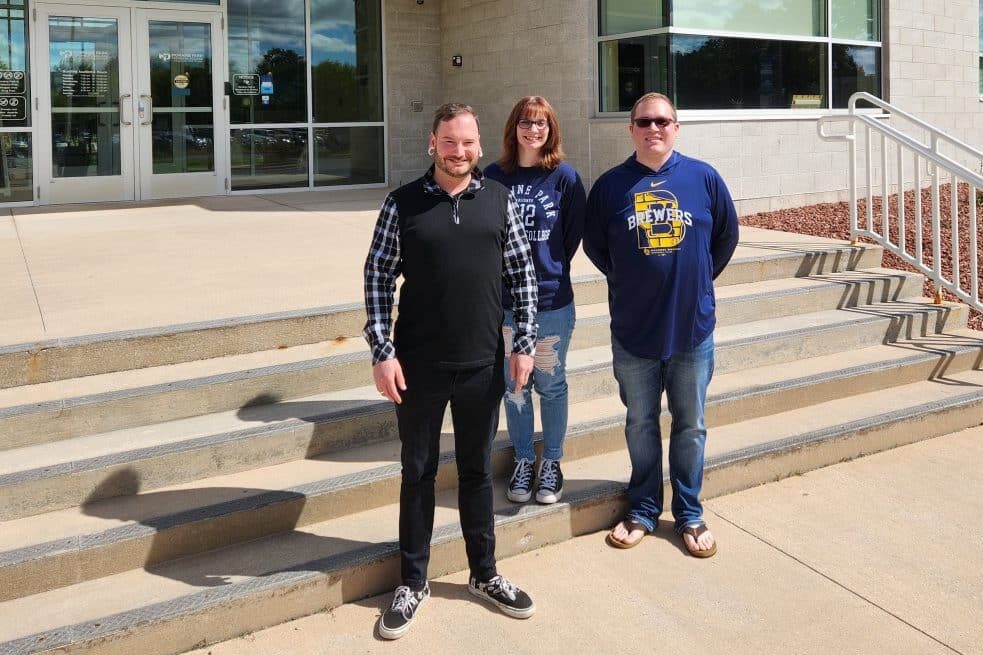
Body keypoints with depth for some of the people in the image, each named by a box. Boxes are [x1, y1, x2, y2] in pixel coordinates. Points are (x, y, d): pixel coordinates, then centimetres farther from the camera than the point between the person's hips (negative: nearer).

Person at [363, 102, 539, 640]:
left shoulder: (499, 199, 2)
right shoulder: (402, 203, -4)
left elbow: (522, 272, 5)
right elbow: (378, 276, -4)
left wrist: (524, 342, 2)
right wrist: (382, 351, -10)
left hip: (483, 364, 2)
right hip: (419, 366, -1)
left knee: (477, 470, 15)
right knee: (418, 473, 10)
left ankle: (484, 574, 30)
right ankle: (412, 582, 24)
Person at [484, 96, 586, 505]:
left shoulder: (565, 177, -4)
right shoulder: (494, 176, 1)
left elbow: (573, 236, 1)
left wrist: (548, 270, 3)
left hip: (552, 302, -2)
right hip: (504, 301, 2)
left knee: (550, 385, 9)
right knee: (514, 386, 11)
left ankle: (551, 463, 25)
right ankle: (523, 460, 27)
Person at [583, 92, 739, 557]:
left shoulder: (704, 178, -4)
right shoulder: (610, 185, -4)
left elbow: (726, 236, 8)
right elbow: (594, 245, 8)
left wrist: (696, 282, 10)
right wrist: (630, 283, 8)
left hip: (693, 327, 0)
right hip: (633, 329, 0)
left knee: (690, 427, 11)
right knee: (640, 425, 13)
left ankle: (689, 514, 26)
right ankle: (643, 510, 29)